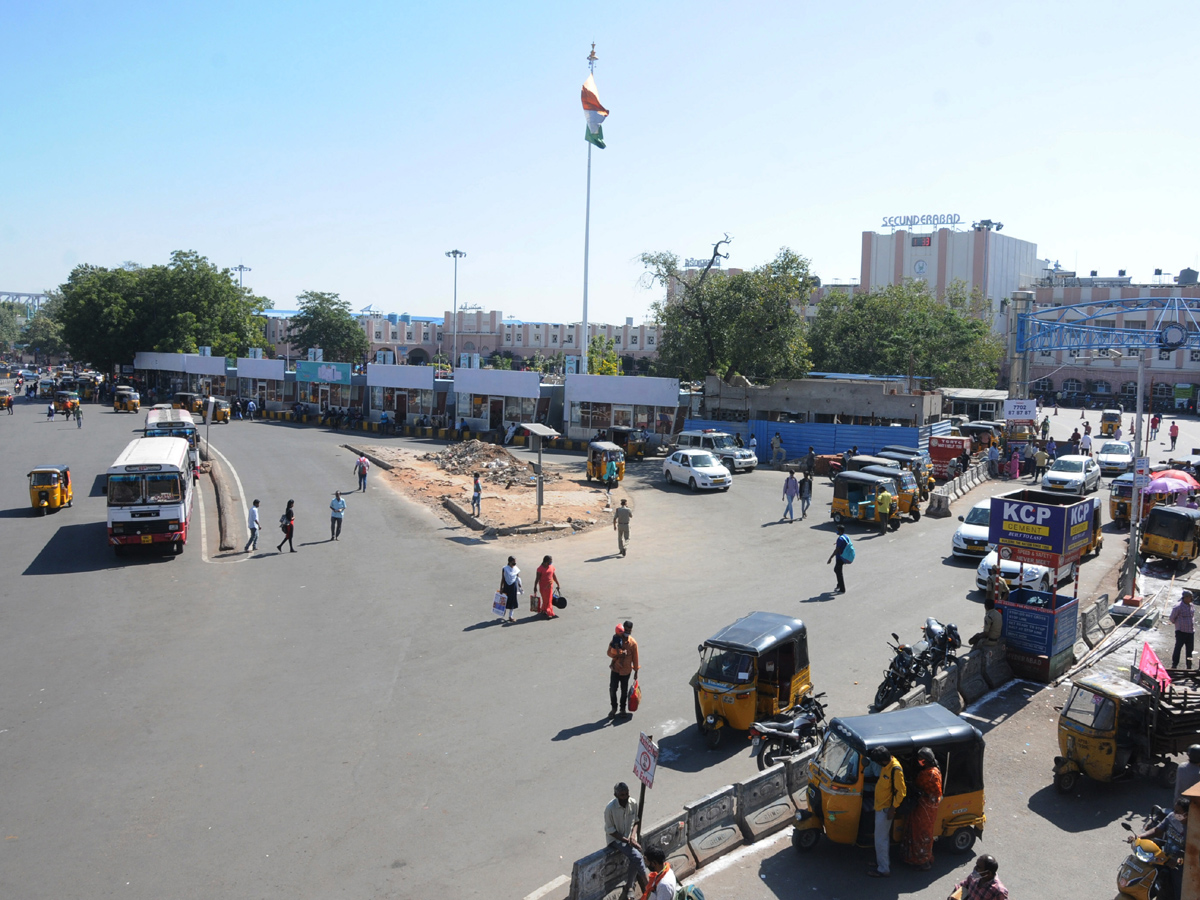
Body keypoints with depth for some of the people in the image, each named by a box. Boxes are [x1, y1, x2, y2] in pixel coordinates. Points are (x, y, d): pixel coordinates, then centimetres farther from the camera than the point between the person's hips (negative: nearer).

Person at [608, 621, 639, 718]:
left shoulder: (633, 643, -8)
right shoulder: (616, 639, -7)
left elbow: (635, 658, -1)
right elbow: (609, 652, -5)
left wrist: (636, 671, 2)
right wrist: (617, 655, -24)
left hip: (626, 670, 0)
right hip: (615, 669, 0)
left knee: (624, 691, 10)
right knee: (612, 689, 1)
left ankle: (623, 709, 28)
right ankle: (614, 708, 20)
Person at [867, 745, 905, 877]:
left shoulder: (896, 770, -28)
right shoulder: (886, 765, -1)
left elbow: (901, 791, -22)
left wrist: (893, 808, -18)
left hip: (885, 809, -9)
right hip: (880, 806, 9)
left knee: (880, 840, 1)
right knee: (884, 838, 22)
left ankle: (883, 870, 12)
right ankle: (884, 862, 36)